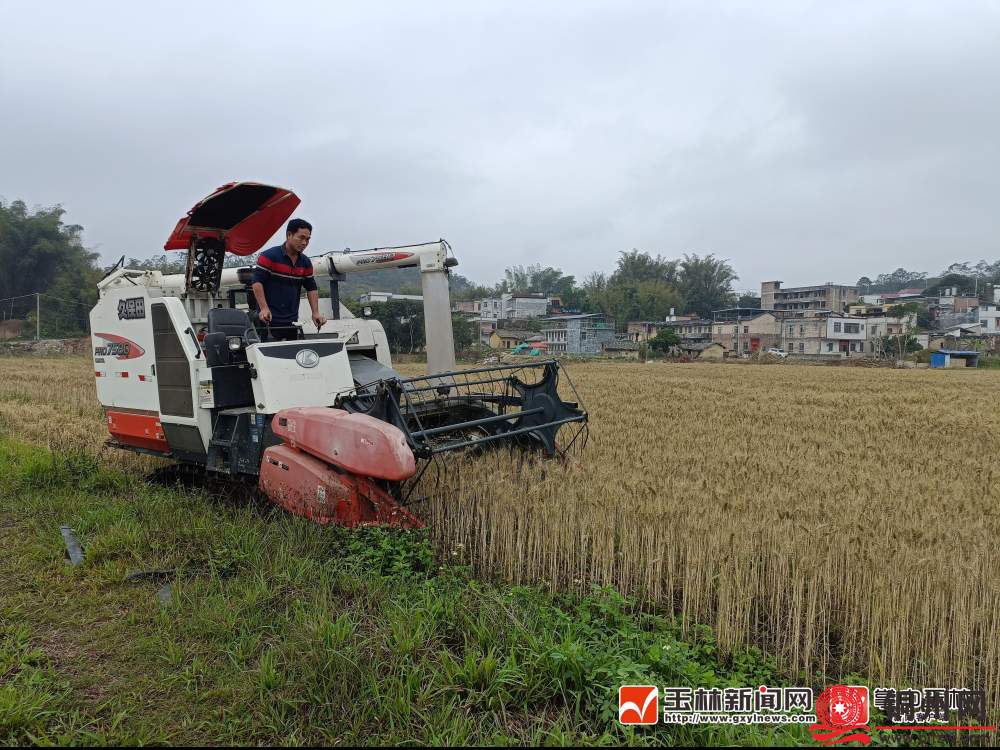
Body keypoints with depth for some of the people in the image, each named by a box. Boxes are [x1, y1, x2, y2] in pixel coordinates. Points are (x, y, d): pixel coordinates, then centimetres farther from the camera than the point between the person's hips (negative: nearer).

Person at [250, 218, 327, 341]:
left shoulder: (305, 262, 12)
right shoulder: (269, 256, -7)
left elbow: (311, 288, 16)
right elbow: (257, 281, -11)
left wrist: (315, 312, 4)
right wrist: (264, 308, -22)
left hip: (292, 322, 6)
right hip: (269, 320, -6)